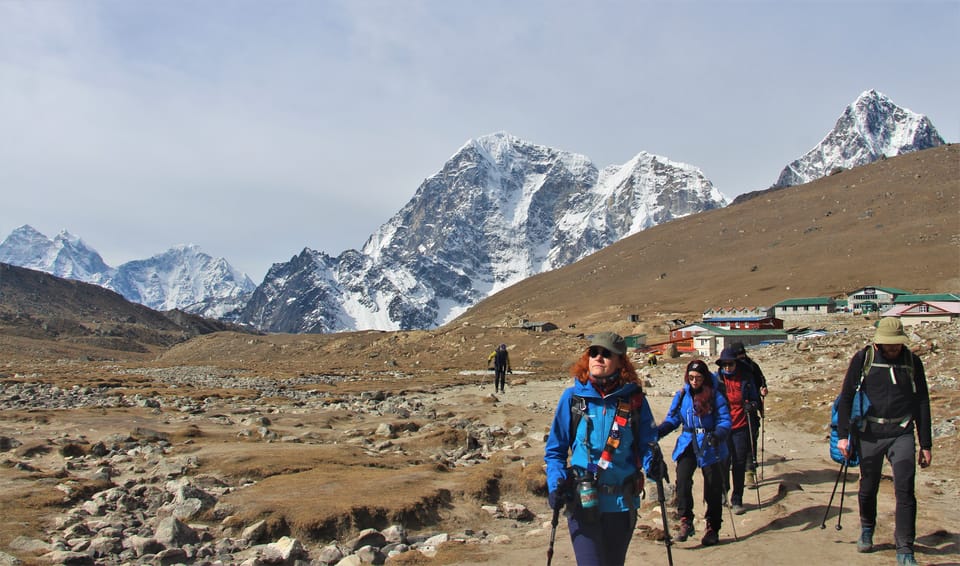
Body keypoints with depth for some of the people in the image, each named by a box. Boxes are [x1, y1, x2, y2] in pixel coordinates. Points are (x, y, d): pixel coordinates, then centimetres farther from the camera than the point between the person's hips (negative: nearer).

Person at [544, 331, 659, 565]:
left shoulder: (634, 400, -1)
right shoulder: (573, 396, -2)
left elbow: (647, 444, 3)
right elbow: (555, 449, 4)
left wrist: (651, 463, -19)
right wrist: (556, 482, -11)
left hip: (622, 504, 2)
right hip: (582, 502, -2)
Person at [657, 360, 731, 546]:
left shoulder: (715, 396, -5)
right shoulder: (682, 395, 3)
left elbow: (725, 420, -8)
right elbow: (672, 418, 6)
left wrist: (718, 435, -28)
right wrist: (658, 431, -11)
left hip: (710, 447, -2)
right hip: (687, 445, 2)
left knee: (713, 488, 6)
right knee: (682, 480, -18)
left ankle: (712, 529, 21)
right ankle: (685, 522, -8)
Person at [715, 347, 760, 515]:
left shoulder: (745, 378, 2)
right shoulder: (716, 379, 0)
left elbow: (755, 398, 10)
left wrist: (752, 405, -12)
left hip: (740, 427, 1)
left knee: (739, 465, 4)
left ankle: (737, 501, 15)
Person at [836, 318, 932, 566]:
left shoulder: (912, 362, 4)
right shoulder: (863, 359, -3)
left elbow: (922, 404, 10)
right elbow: (846, 397, -1)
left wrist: (926, 445, 9)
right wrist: (843, 435, -7)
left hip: (902, 434, 1)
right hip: (870, 433, 0)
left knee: (905, 489, -9)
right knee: (868, 488, 11)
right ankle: (866, 531, 36)